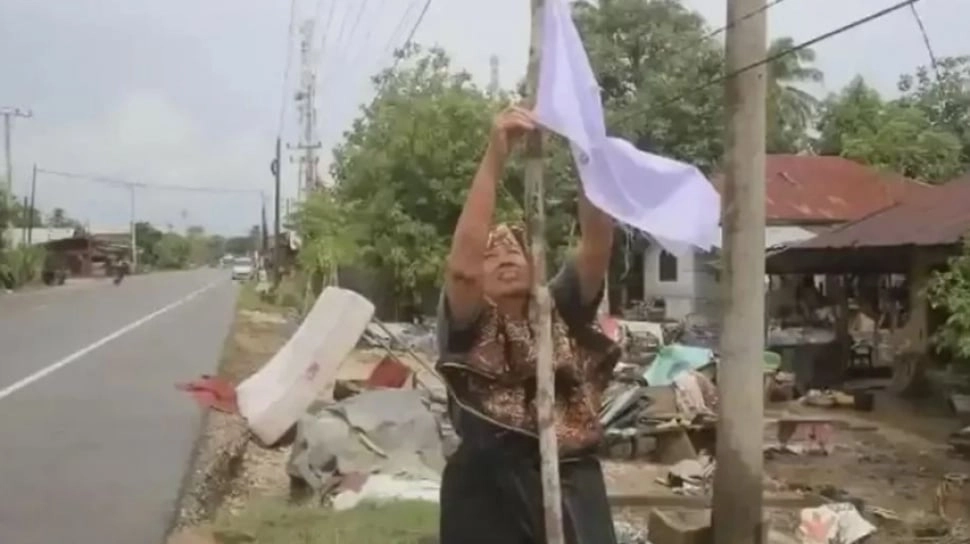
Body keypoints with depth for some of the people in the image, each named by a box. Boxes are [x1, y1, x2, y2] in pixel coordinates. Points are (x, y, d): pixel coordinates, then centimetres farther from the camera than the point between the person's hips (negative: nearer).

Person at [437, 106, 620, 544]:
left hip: (574, 493, 3)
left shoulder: (563, 311, 7)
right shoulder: (469, 326, -1)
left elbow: (598, 240, -8)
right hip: (490, 496, -2)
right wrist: (495, 156, -27)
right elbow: (463, 252, -20)